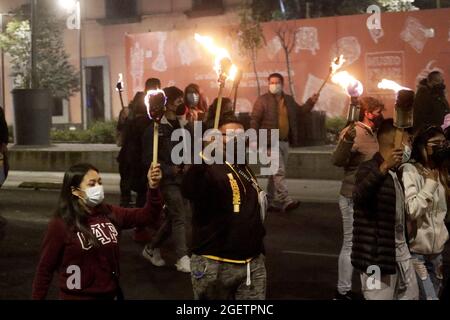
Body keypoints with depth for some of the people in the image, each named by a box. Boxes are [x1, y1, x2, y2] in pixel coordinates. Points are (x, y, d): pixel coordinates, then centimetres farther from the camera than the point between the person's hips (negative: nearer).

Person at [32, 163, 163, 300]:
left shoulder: (109, 214, -1)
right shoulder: (60, 224, -15)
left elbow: (148, 215, -2)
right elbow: (45, 268, -9)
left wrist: (153, 187, -17)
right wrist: (37, 297, -7)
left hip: (110, 294, 5)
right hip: (77, 296, -5)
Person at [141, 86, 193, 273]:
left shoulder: (185, 126, 11)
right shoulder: (156, 128, -8)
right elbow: (149, 157, -9)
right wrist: (169, 170, -16)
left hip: (183, 178, 7)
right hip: (167, 180, -7)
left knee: (174, 218, 12)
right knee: (179, 218, -10)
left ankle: (151, 249, 29)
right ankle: (182, 259, -6)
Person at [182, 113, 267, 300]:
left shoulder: (245, 169, 14)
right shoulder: (209, 168, -11)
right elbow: (189, 192, -34)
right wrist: (202, 161, -51)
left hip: (253, 263, 6)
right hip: (215, 264, -6)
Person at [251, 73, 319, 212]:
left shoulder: (289, 100, 14)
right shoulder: (262, 100, -3)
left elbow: (300, 110, 28)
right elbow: (254, 120, -6)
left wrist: (311, 102, 11)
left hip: (284, 142, 7)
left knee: (276, 173, 12)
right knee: (279, 171, -15)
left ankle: (271, 202, 21)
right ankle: (286, 201, -21)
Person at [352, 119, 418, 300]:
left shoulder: (397, 172, 14)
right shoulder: (369, 169, -13)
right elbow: (359, 196, -36)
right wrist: (383, 167, -45)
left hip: (401, 252, 9)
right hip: (378, 254, -9)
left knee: (411, 295, 16)